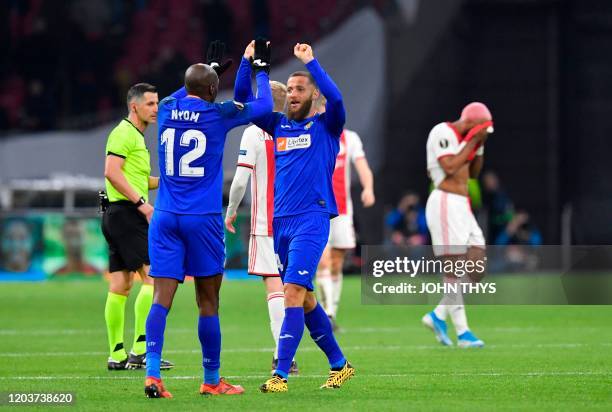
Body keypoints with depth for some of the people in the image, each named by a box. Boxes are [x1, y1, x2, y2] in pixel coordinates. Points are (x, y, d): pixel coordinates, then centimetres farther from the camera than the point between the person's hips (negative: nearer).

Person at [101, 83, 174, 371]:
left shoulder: (136, 136, 22)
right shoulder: (124, 133, -9)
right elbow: (112, 172, -21)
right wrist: (141, 202, -23)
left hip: (117, 216, 10)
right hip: (125, 212, -10)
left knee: (120, 286, 8)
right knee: (153, 277, -13)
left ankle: (117, 355, 9)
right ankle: (140, 350, -17)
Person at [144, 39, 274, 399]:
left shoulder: (167, 110, 5)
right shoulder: (218, 114, -6)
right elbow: (263, 106, 10)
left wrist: (210, 69, 43)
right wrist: (262, 67, 23)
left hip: (165, 217, 4)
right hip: (203, 218, -3)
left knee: (162, 297, -2)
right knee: (208, 302, 5)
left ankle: (153, 375, -15)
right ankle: (212, 380, 13)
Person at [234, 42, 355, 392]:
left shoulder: (326, 126, 2)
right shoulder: (279, 124, 15)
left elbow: (335, 99, -19)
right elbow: (243, 99, 11)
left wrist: (311, 62, -20)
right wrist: (248, 63, -2)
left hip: (312, 219, -6)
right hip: (281, 220, 6)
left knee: (294, 291, -16)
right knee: (304, 298, 11)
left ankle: (281, 375, -21)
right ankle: (339, 365, 24)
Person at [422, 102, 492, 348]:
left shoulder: (462, 137, 17)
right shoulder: (443, 133, -10)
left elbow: (473, 173, 23)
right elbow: (450, 169, -20)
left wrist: (480, 146, 9)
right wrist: (472, 141, -14)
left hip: (461, 207, 9)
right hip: (445, 205, -9)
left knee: (477, 270, 3)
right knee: (455, 270, -9)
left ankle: (438, 316, 12)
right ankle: (462, 332, -6)